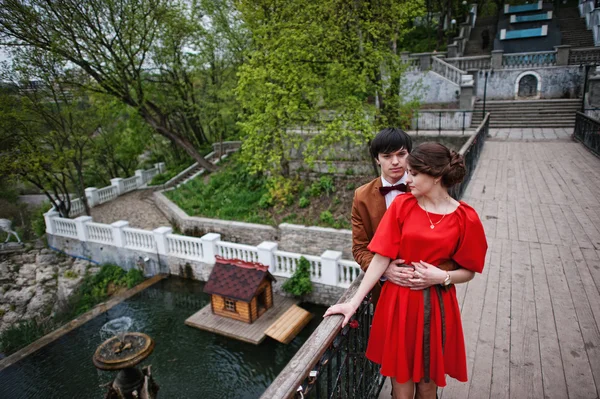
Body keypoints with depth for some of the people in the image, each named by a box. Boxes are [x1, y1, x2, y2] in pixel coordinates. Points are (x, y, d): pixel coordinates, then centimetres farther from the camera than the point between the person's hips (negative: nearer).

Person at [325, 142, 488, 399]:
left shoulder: (465, 218, -8)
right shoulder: (402, 205, -6)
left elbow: (468, 271, 3)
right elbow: (381, 258, -8)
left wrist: (443, 277, -18)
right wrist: (353, 303, -10)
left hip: (436, 307, 0)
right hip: (398, 301, 1)